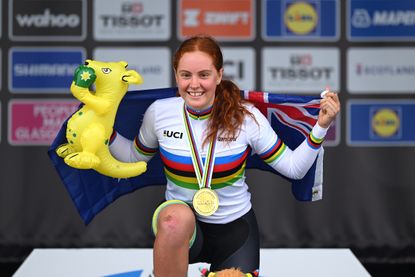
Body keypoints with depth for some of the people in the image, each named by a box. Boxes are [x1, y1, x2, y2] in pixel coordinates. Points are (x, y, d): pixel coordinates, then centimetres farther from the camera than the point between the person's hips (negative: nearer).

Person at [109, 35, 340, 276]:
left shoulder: (246, 116, -12)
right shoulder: (159, 112, -8)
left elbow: (293, 168, -6)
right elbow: (134, 156, 12)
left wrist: (321, 127, -16)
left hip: (234, 228, 2)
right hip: (179, 225, -1)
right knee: (177, 217, -37)